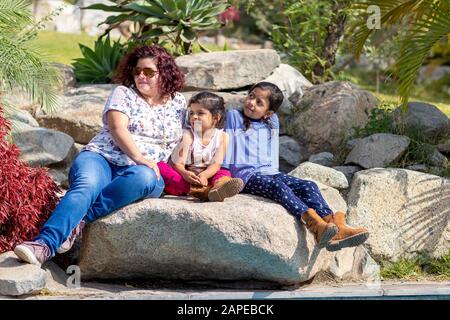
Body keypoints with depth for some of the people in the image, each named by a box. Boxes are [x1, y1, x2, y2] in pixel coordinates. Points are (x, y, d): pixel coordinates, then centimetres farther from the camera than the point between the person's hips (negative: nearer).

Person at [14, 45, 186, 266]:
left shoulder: (178, 103, 20)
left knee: (143, 177, -39)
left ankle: (80, 220, -40)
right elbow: (117, 128, -5)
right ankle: (45, 243, -54)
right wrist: (139, 157, -21)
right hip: (101, 158, -1)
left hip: (143, 170, 1)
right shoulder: (123, 93, 12)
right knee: (85, 186, -36)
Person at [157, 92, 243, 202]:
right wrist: (185, 173, -35)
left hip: (204, 179, 1)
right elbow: (178, 164, -10)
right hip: (184, 180, -1)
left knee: (224, 173, -22)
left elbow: (216, 164, -6)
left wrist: (204, 175, -29)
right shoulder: (188, 135, -1)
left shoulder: (222, 136, 3)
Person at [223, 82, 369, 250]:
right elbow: (228, 146, 7)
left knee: (308, 186, -19)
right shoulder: (234, 116, 11)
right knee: (278, 186, -35)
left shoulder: (272, 123, 21)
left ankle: (334, 226, -41)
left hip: (270, 173, 5)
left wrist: (274, 171, 12)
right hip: (245, 174, -5)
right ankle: (314, 223, -57)